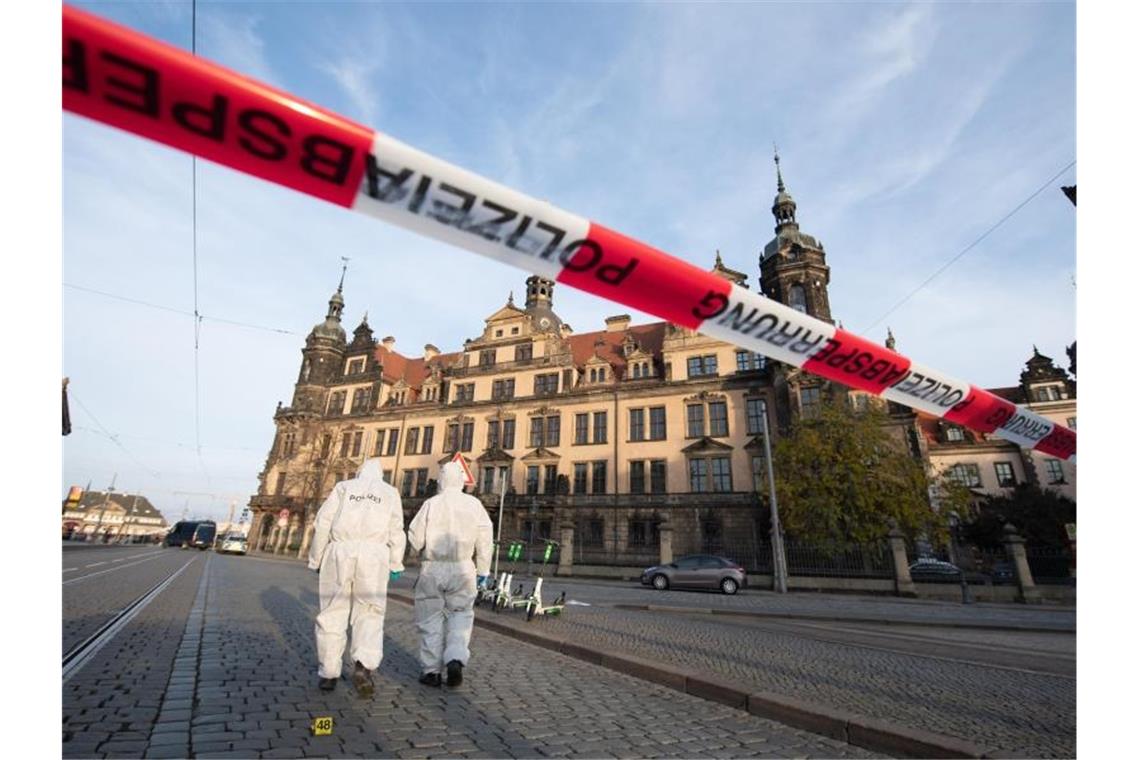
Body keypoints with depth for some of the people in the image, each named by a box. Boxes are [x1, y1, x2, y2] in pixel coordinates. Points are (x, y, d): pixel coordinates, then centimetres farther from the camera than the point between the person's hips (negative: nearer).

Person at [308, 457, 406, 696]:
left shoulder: (344, 487, 16)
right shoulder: (390, 492, 15)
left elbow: (323, 523, 6)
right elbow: (396, 531, 6)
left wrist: (316, 559, 13)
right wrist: (395, 565, 10)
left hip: (340, 552, 1)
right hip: (373, 555, 0)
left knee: (333, 614, 12)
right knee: (369, 615, 6)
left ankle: (329, 674, 16)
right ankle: (364, 666, -13)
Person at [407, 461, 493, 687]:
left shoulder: (431, 504, -6)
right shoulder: (473, 504, -2)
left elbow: (415, 539, -4)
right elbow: (484, 539, -3)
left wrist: (422, 549, 18)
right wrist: (483, 569, 7)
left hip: (433, 568, 0)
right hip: (462, 569, 1)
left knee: (432, 618, 12)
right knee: (461, 614, 15)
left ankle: (431, 671, 17)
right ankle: (456, 660, -2)